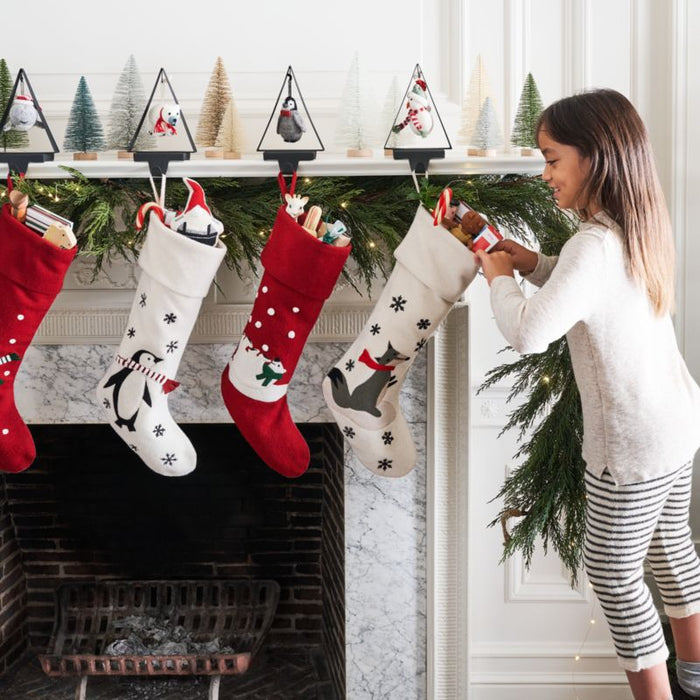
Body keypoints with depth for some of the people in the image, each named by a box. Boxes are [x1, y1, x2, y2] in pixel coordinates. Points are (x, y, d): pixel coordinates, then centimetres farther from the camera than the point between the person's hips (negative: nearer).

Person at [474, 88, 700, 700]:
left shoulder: (595, 246, -26)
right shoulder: (638, 230, 2)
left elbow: (528, 333, -33)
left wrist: (499, 277, -14)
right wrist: (536, 266, 7)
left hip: (632, 443, -10)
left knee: (612, 570, 5)